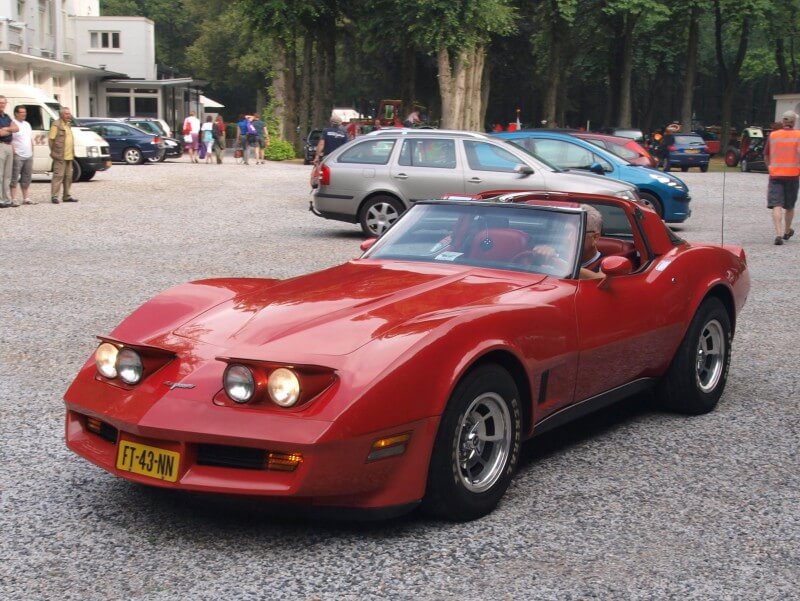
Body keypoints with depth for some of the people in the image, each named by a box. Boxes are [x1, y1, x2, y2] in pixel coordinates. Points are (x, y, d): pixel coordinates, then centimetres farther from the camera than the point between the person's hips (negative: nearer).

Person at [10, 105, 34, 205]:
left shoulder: (27, 124, 18)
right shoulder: (13, 124, -8)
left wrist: (32, 152, 17)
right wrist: (14, 152, -20)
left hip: (28, 156, 8)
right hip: (18, 156, -8)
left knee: (26, 178, 12)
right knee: (14, 178, -7)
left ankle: (26, 198, 19)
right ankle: (13, 199, -8)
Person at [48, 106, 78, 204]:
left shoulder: (68, 124, 18)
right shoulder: (56, 124, -9)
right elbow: (51, 139, -12)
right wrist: (53, 151, -11)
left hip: (69, 156, 9)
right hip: (60, 156, -9)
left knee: (68, 176, 12)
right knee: (58, 175, -11)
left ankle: (67, 196, 19)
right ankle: (54, 196, -10)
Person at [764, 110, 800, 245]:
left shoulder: (773, 135, 4)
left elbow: (766, 156, 14)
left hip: (775, 175, 0)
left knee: (776, 206, -7)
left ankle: (779, 234, -22)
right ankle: (787, 231, 34)